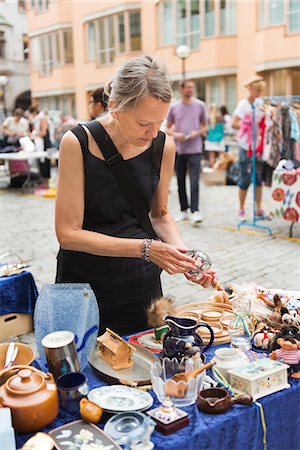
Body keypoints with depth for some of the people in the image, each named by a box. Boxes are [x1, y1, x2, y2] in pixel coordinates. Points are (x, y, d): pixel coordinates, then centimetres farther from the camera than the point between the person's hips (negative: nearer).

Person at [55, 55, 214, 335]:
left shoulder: (163, 146, -6)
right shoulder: (78, 144, -17)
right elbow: (68, 233, -18)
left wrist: (181, 252, -11)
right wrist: (146, 248, -25)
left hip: (142, 282, 3)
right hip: (85, 283, -3)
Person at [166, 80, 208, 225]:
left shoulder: (200, 105, 5)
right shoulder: (174, 107, 6)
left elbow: (205, 126, 11)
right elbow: (167, 128, 11)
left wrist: (197, 132, -10)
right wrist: (175, 134, -10)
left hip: (194, 149, -2)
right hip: (178, 149, 2)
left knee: (194, 182, -11)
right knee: (180, 182, 9)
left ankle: (195, 212, -12)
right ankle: (184, 211, 19)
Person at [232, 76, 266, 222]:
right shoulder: (243, 104, -6)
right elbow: (234, 123, -14)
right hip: (246, 147, -6)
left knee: (259, 177, 9)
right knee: (245, 179, 0)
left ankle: (259, 209, 19)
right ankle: (241, 210, 11)